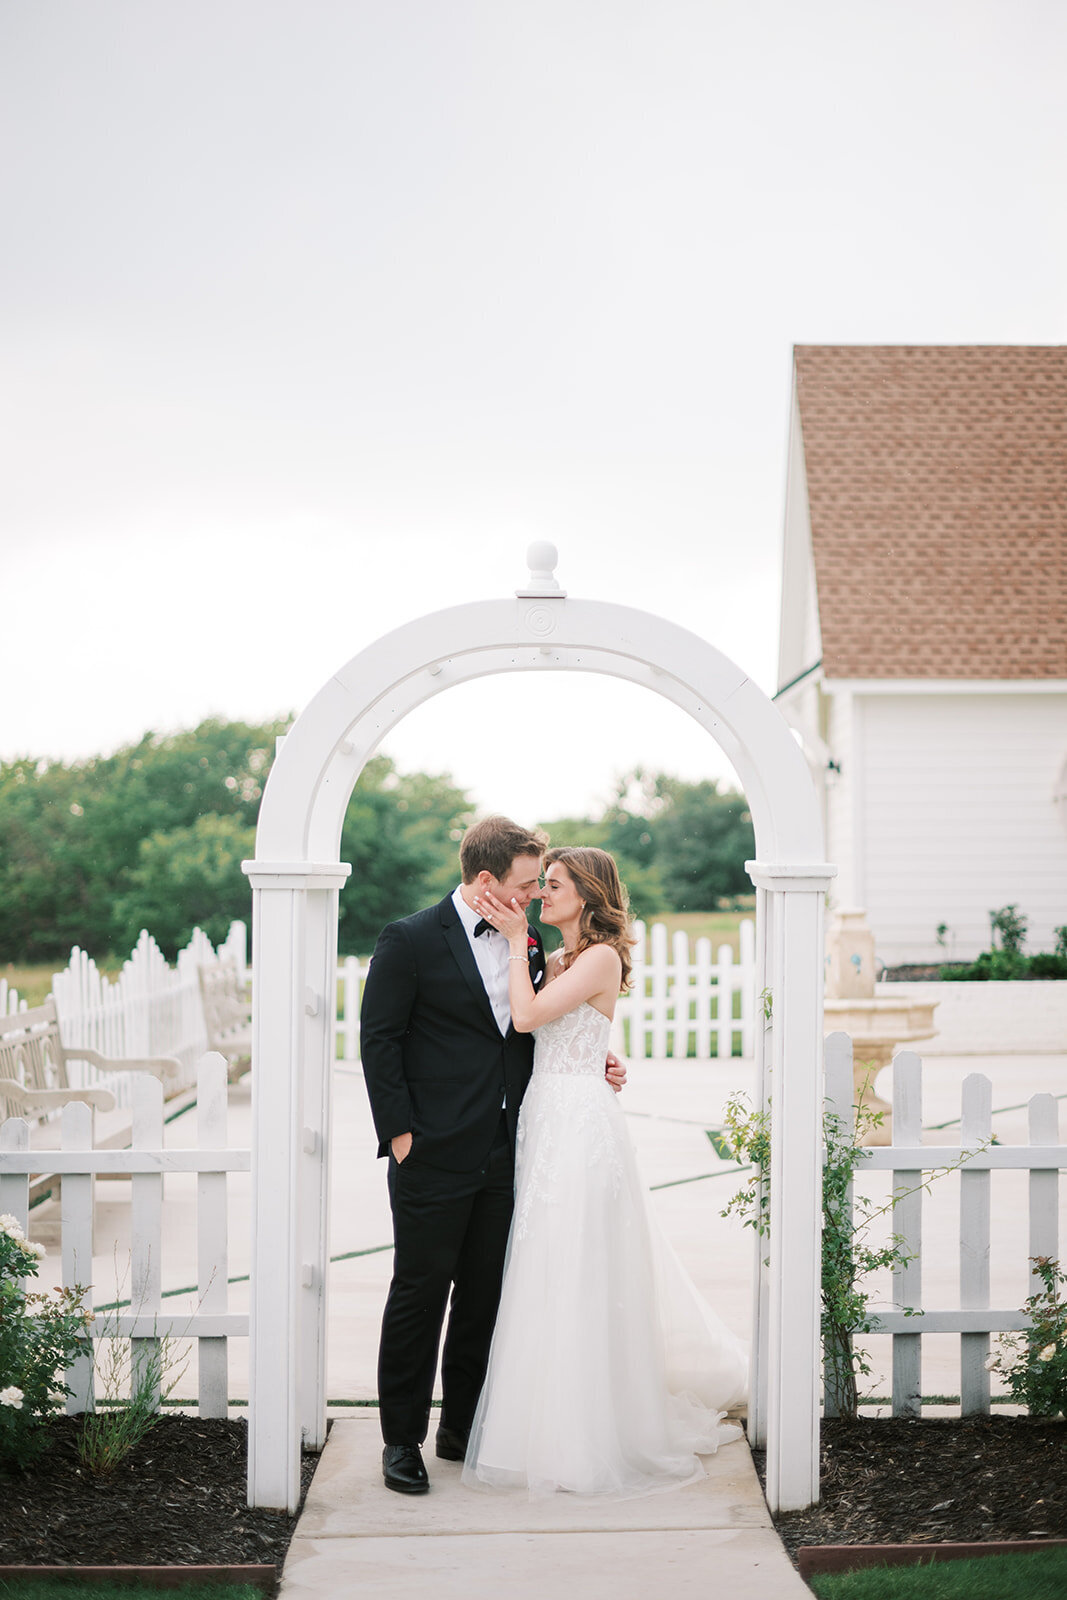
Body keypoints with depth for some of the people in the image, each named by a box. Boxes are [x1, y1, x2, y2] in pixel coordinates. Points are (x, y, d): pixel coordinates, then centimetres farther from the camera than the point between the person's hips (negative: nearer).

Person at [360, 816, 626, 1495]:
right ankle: (402, 1439, 14)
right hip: (434, 1158, -5)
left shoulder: (529, 942, 9)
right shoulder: (411, 941, -7)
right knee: (420, 1292, 2)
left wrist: (594, 1065, 4)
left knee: (485, 1295, 11)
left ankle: (463, 1428, 24)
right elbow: (379, 1040, -7)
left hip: (504, 1157, 5)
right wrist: (400, 1134, -11)